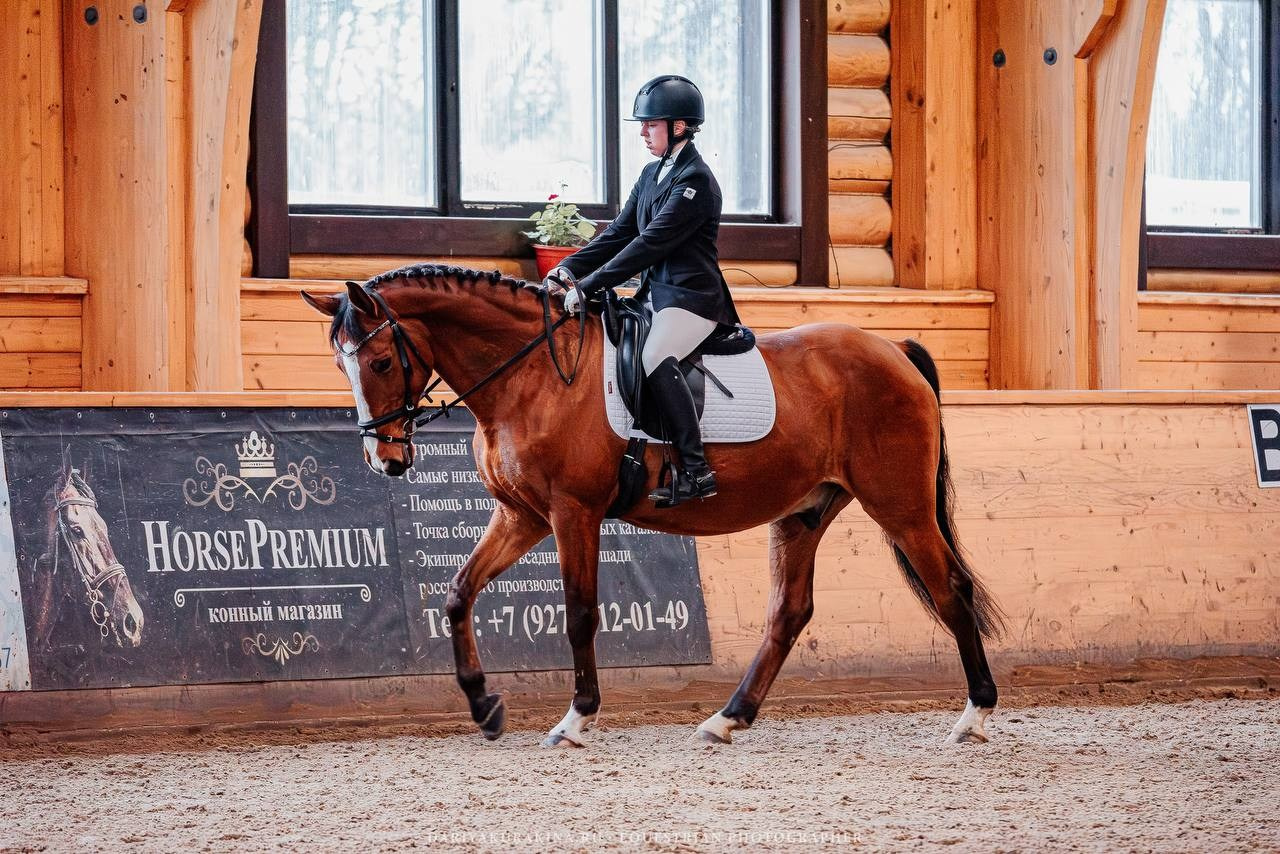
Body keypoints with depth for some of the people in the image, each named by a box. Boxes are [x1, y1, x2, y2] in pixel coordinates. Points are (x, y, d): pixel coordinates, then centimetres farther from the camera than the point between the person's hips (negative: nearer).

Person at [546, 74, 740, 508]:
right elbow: (620, 232, 15)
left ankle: (695, 472, -30)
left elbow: (651, 243, -22)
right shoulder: (653, 173, 15)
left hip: (693, 297, -10)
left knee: (654, 358, -30)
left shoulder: (694, 180, -15)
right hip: (657, 292, 10)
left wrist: (589, 286, -25)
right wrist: (571, 268, -1)